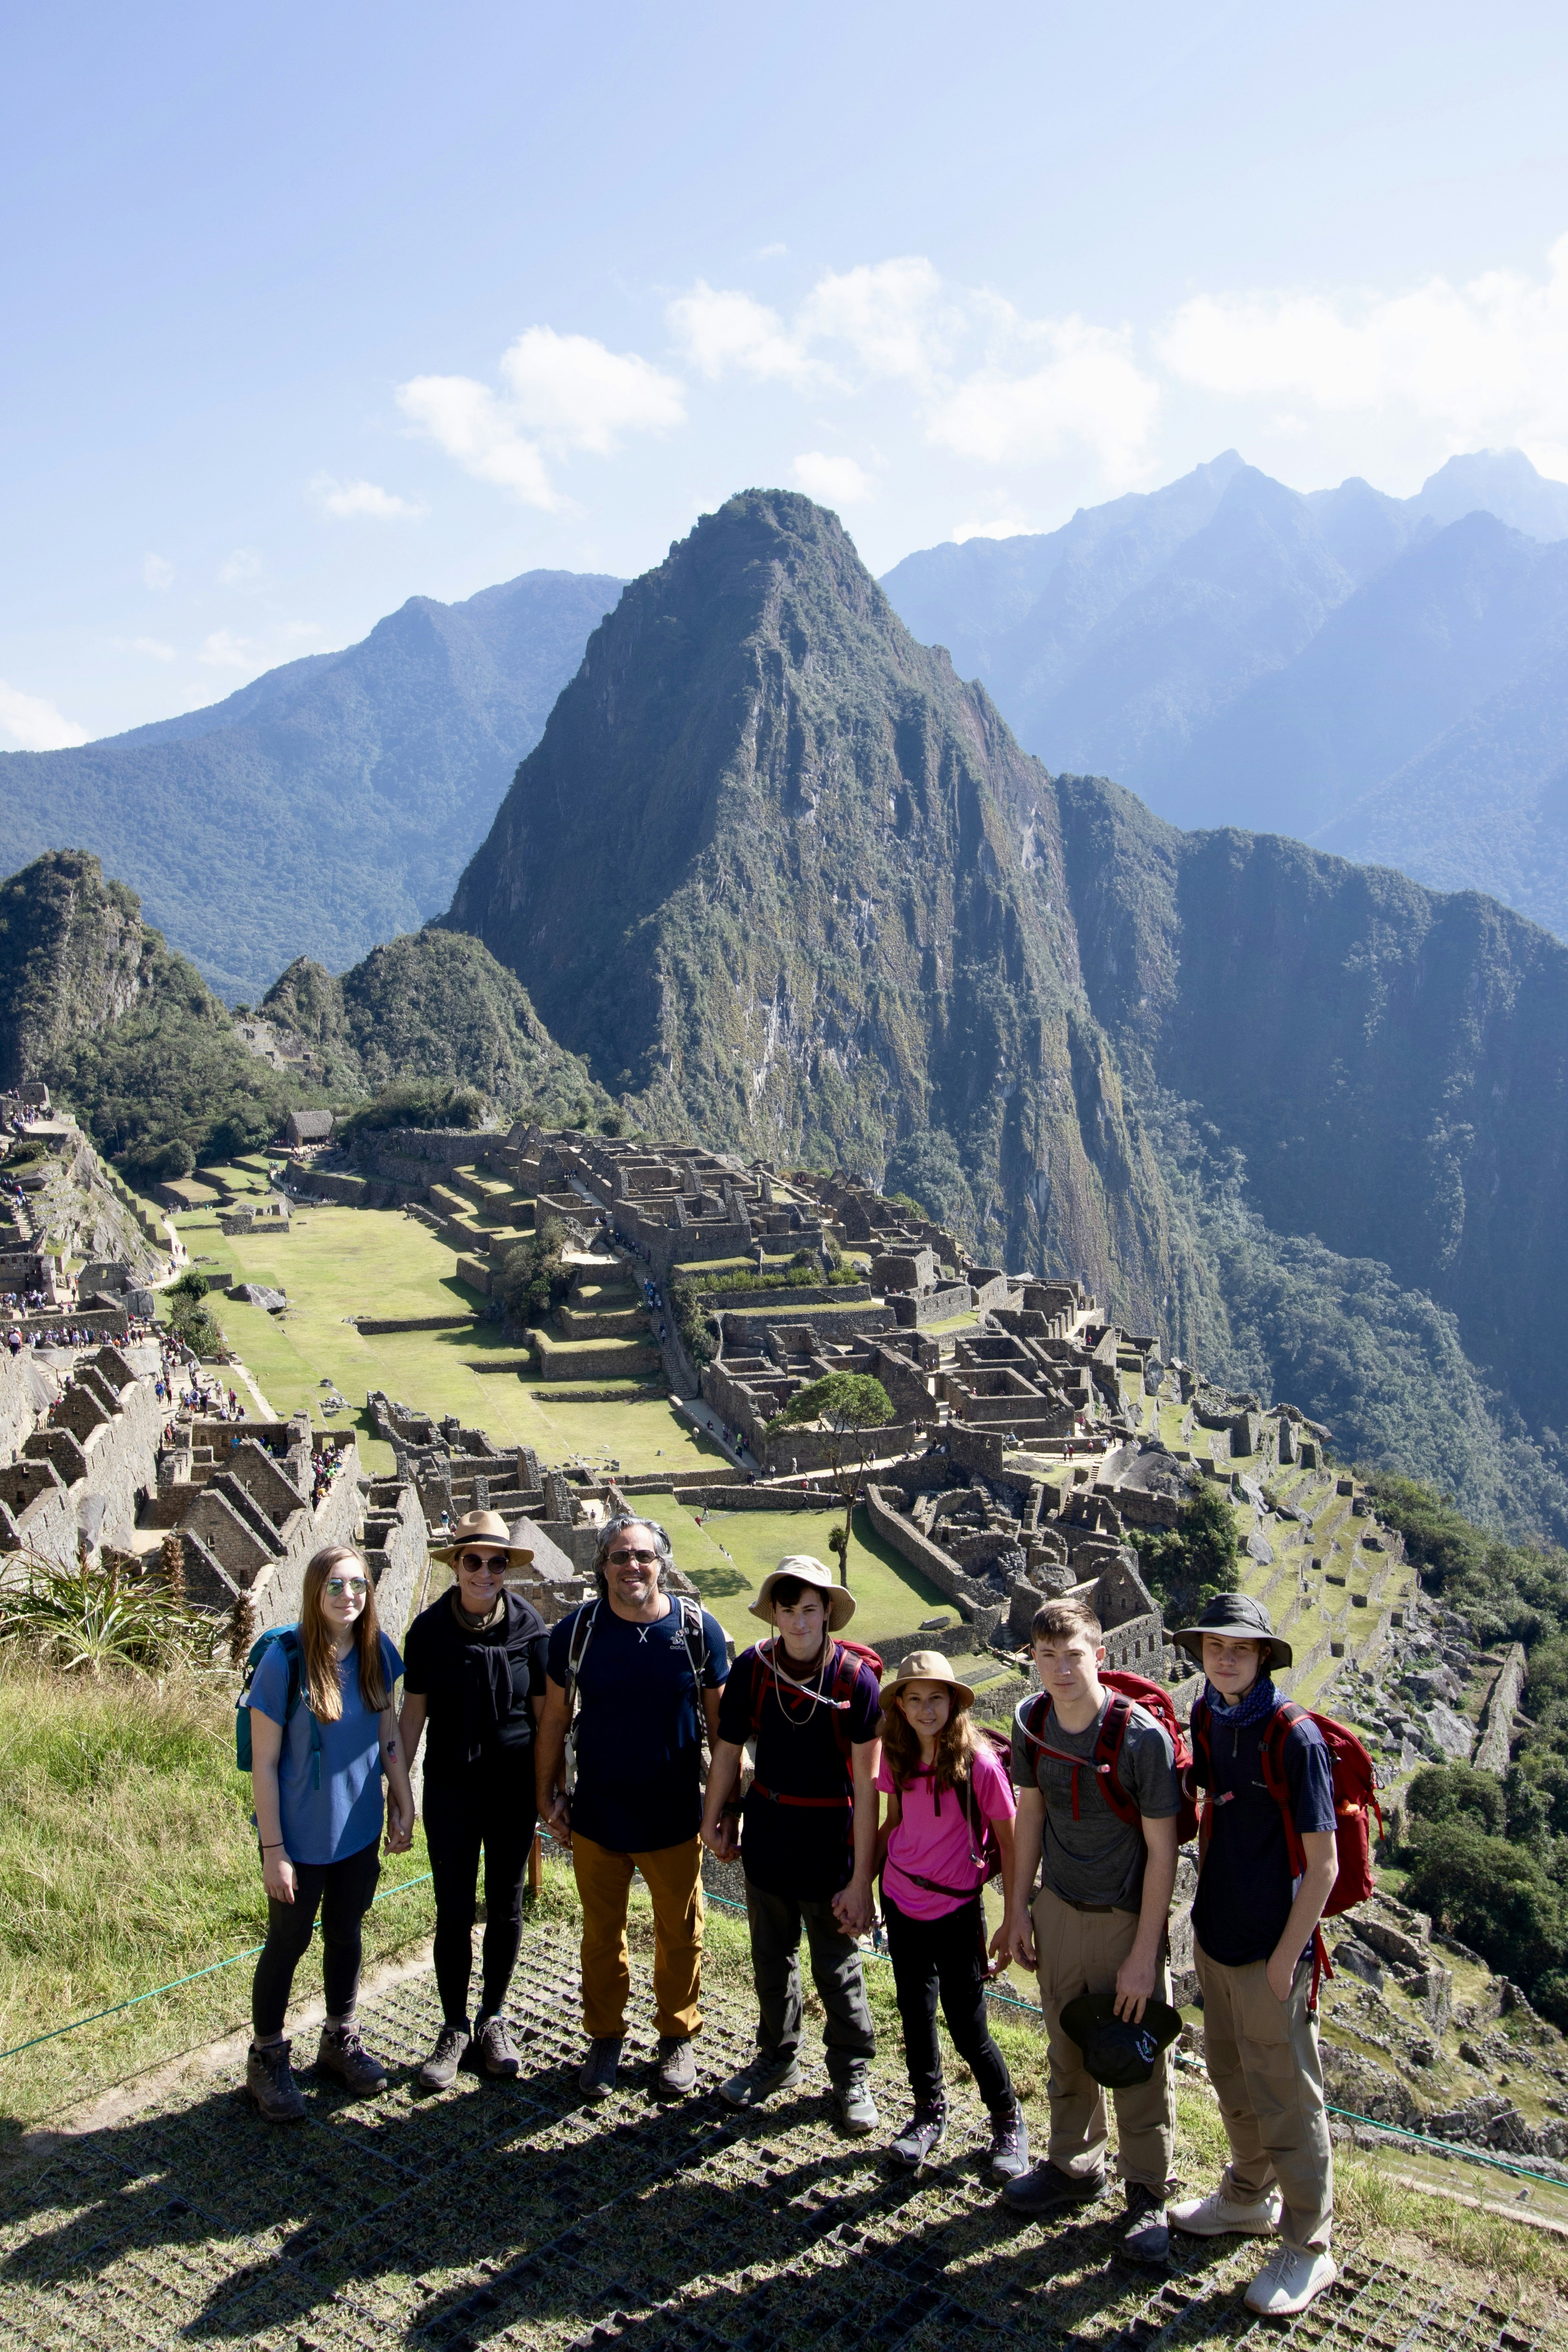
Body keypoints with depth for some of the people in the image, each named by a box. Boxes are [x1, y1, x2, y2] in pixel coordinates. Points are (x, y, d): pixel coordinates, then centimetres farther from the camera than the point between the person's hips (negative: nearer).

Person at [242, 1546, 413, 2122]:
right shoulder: (285, 1660, -21)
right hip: (301, 1837, -4)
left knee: (346, 1933, 19)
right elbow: (264, 1763, -16)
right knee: (288, 1942, 12)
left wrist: (404, 1805, 5)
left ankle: (340, 2040, 39)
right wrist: (273, 1850, -15)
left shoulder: (375, 1652, -6)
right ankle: (266, 2059, 31)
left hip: (359, 1830, 4)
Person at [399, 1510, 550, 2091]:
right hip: (450, 1790, 0)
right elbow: (413, 1714, 1)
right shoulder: (430, 1629, -7)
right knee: (454, 1912, 2)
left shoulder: (528, 1627, -7)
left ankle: (493, 2019, 29)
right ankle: (455, 2030, 20)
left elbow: (545, 1713, 0)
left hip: (514, 1788, 0)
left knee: (505, 1906, 11)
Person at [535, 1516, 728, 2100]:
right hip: (596, 1817, 1)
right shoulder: (576, 1631, -8)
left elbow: (720, 1719, -1)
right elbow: (554, 1717, 2)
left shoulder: (698, 1629, -10)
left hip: (675, 1817, 0)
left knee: (680, 1935, 15)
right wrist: (548, 1796, 3)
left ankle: (677, 2037, 36)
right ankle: (604, 2037, 36)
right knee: (601, 1935, 16)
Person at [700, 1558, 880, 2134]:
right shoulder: (752, 1668, -10)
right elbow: (728, 1750, 4)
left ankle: (852, 2073, 29)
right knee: (771, 1956, 18)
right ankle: (778, 2058, 40)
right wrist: (713, 1821, 12)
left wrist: (861, 1878, -16)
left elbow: (866, 1785, -16)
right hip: (765, 1832, 3)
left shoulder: (856, 1680, -18)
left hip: (829, 1840, -3)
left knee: (836, 1966, 7)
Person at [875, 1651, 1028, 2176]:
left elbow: (1009, 1844, -11)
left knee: (968, 2026, 2)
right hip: (901, 1902, 4)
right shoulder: (896, 1759, -4)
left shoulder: (978, 1763, -18)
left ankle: (1008, 2122, 27)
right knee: (915, 2014, 15)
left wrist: (1012, 1923, -9)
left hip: (956, 1910, -4)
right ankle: (929, 2113, 37)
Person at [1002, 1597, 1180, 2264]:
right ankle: (1075, 2166, 36)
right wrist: (1019, 1908, 9)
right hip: (1058, 1909, 4)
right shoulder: (1031, 1723, -7)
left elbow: (1162, 1849, -17)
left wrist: (1144, 1953, -16)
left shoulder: (1142, 1736, -22)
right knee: (1066, 2049, 17)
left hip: (1127, 1918, -4)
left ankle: (1147, 2192, 24)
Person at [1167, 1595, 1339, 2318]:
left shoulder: (1296, 1739, -20)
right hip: (1216, 1934, 7)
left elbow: (1323, 1864, -17)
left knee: (1285, 2097, 6)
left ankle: (1308, 2249, 21)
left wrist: (1285, 1958, -16)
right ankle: (1249, 2197, 42)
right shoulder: (1208, 1721, 0)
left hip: (1271, 1947, -7)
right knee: (1231, 2076, 22)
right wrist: (1205, 1908, 14)